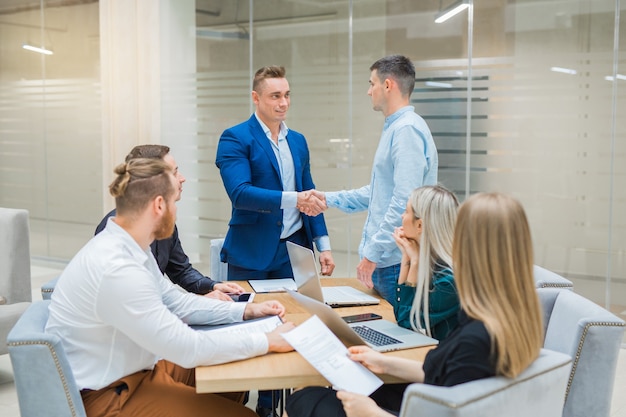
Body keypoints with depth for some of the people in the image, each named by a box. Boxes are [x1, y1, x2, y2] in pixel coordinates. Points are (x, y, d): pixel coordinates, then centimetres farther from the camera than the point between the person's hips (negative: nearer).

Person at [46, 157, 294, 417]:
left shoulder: (128, 247, -1)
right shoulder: (115, 268, -31)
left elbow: (175, 301, 10)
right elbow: (187, 348, -28)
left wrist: (245, 311, 2)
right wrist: (268, 341, -20)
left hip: (133, 367, 9)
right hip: (107, 394, -9)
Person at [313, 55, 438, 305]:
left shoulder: (407, 129, -16)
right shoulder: (393, 128, 17)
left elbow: (405, 202, -24)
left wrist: (372, 254, -22)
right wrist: (329, 199, 25)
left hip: (396, 263, -10)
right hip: (382, 262, 10)